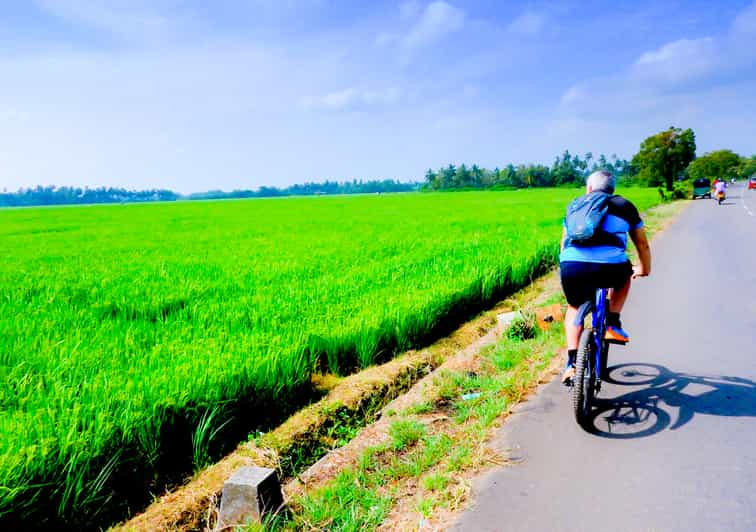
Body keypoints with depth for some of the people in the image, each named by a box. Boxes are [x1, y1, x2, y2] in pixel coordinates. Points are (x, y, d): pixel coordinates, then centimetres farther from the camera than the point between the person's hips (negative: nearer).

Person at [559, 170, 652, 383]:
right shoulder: (624, 205, 25)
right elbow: (642, 244, 35)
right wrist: (644, 269, 53)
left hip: (571, 266, 2)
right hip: (610, 267, -1)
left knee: (574, 308, 30)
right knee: (624, 275, 36)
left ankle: (572, 362, 18)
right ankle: (612, 324, 25)